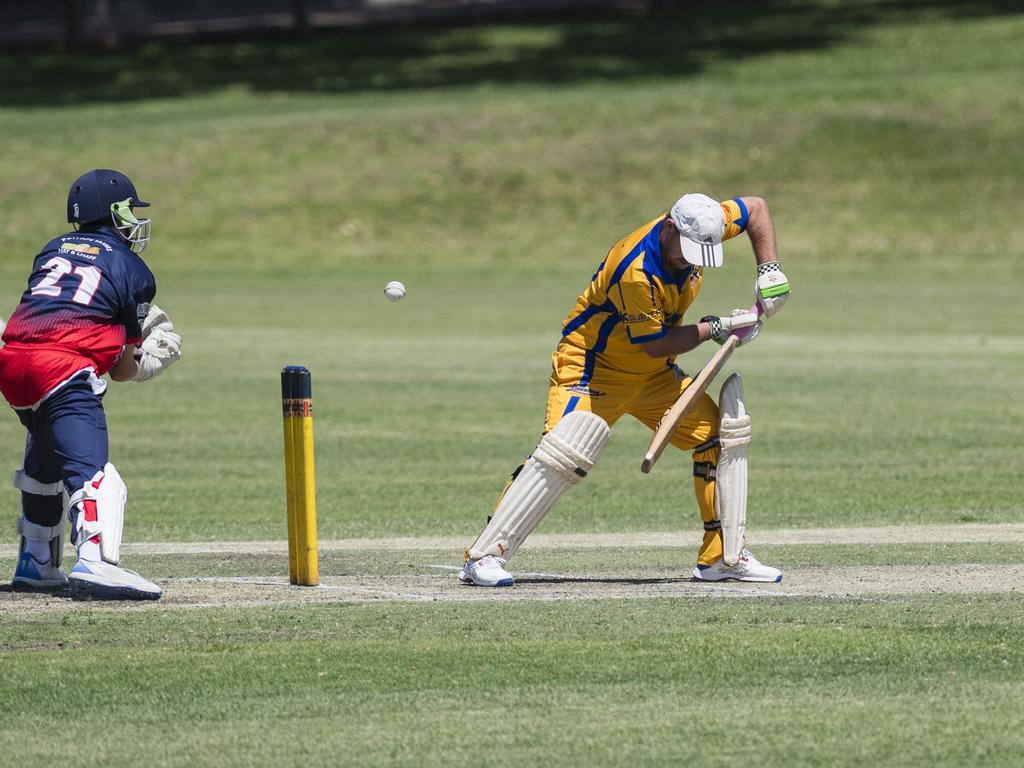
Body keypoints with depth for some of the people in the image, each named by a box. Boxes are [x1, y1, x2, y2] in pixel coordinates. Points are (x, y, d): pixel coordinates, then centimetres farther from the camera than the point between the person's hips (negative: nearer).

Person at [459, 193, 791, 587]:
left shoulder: (697, 229, -12)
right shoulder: (636, 271, -33)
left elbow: (756, 208, 6)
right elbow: (656, 345, -24)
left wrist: (769, 269, -5)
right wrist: (717, 328, -19)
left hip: (654, 375, 8)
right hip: (591, 365, -8)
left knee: (723, 433, 0)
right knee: (564, 455, -25)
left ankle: (722, 557, 9)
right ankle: (483, 557, -23)